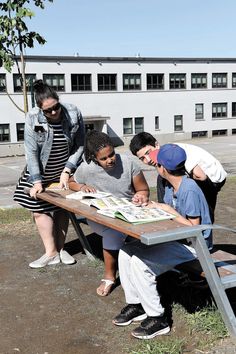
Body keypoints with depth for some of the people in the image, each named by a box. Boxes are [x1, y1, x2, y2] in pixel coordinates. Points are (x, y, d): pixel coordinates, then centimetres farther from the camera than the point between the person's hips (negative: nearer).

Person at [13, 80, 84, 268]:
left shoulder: (74, 114, -17)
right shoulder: (33, 118, -19)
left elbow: (80, 145, -9)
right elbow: (31, 152, -17)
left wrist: (67, 171, -15)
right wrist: (36, 181, -21)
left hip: (65, 171, 0)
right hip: (41, 172, 0)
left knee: (62, 209, 6)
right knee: (39, 209, -3)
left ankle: (60, 248, 18)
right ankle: (51, 253, 3)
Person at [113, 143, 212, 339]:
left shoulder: (190, 191, -23)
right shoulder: (170, 186, 5)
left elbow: (193, 228, -21)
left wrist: (169, 210, -19)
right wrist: (151, 205, -3)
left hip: (194, 245, -9)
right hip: (175, 239, 10)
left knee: (140, 263, -23)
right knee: (126, 253, 1)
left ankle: (157, 319, -9)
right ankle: (135, 304, 12)